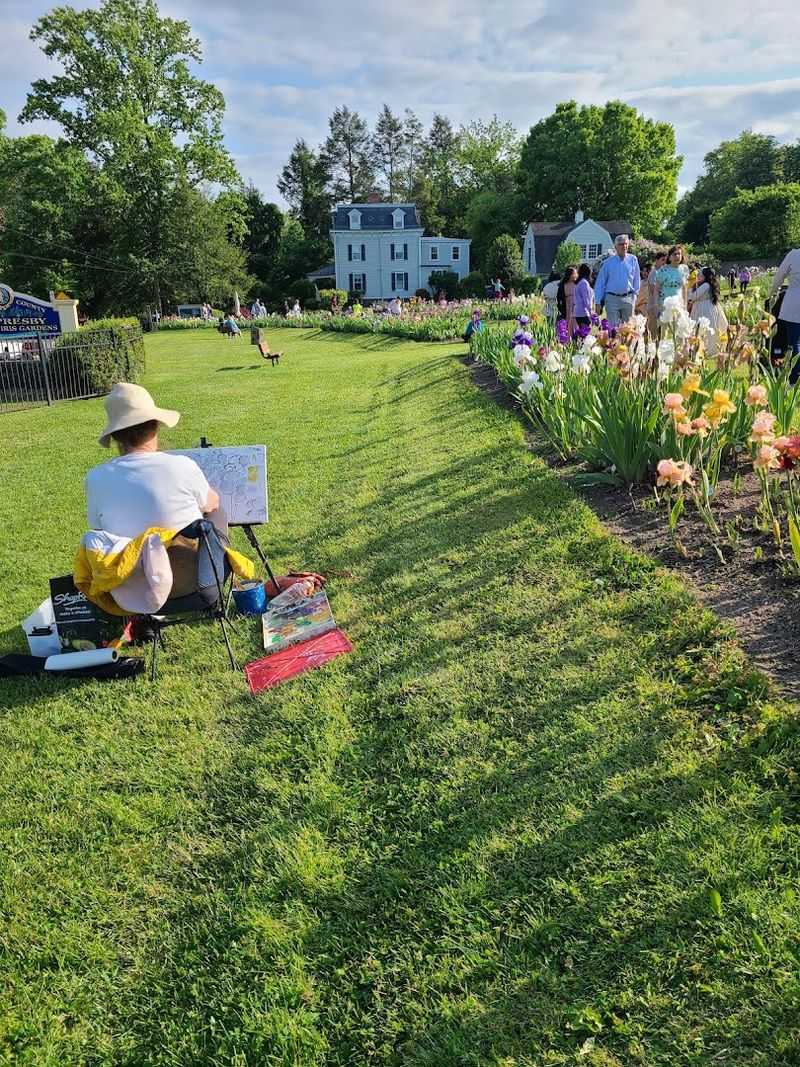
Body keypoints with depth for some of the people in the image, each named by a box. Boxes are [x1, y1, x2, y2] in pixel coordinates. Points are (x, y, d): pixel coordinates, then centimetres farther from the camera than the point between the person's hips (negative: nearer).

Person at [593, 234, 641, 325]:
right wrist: (598, 301, -1)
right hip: (612, 299, -1)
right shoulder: (608, 262, 2)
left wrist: (635, 294, 7)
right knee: (613, 326, -3)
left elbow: (637, 279, 13)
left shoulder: (633, 260, 6)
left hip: (628, 298, 2)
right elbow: (600, 282, 4)